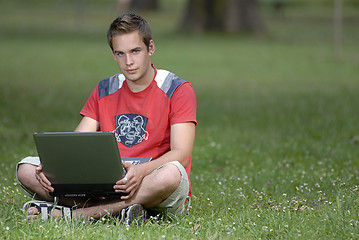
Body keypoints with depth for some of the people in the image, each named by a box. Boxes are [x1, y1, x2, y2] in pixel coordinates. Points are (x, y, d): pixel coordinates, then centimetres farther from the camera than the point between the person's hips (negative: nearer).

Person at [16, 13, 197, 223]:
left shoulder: (178, 90, -1)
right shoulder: (104, 91, 15)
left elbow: (181, 154, -13)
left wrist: (141, 170, -34)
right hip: (106, 186, 4)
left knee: (171, 173, -42)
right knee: (26, 168, -11)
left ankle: (70, 213, -34)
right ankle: (115, 208, -30)